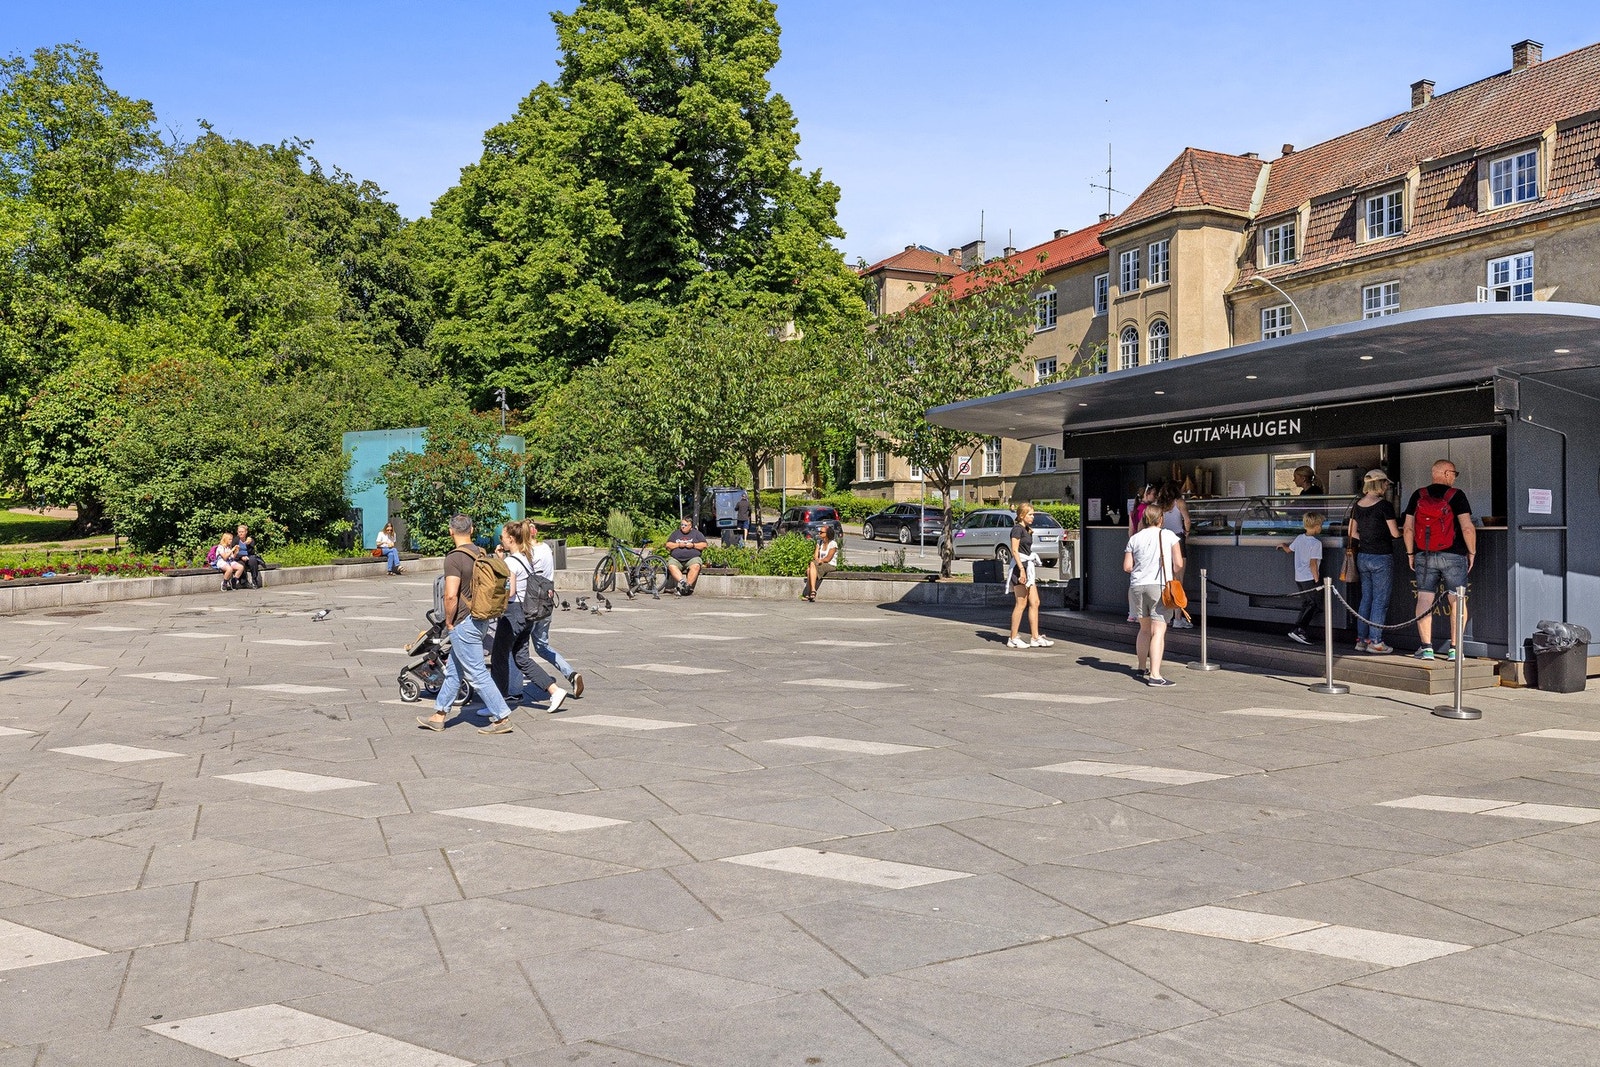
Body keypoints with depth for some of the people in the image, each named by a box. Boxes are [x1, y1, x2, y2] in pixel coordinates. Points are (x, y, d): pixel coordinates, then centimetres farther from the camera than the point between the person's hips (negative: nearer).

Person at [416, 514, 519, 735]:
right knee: (454, 670, 17)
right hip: (479, 619, 9)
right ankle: (438, 716, 27)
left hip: (463, 623, -9)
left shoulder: (454, 558, -18)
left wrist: (449, 623, -10)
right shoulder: (480, 554, 7)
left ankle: (502, 718, -2)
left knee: (477, 673, -3)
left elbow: (451, 595, -25)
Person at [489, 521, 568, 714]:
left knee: (499, 658, 5)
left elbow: (509, 591, -22)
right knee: (522, 657, 14)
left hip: (512, 613, -9)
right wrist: (501, 558, 13)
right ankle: (555, 690, 4)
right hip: (527, 613, 9)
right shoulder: (528, 558, 10)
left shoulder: (511, 562, -16)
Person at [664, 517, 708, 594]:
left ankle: (688, 585, -38)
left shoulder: (696, 533, 14)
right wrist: (678, 545, -3)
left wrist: (693, 545, -6)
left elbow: (704, 545, 7)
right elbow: (668, 545, 13)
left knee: (696, 566, -35)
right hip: (676, 559, 2)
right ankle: (682, 581, -43)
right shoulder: (676, 533, 19)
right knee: (671, 566, -31)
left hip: (692, 558, -2)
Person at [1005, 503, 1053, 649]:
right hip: (1020, 567, -10)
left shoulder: (1026, 529, 19)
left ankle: (1036, 638, 6)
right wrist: (1021, 570, -22)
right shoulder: (1017, 529, -9)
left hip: (1028, 567, 10)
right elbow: (1014, 550, -17)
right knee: (1021, 603, -6)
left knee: (1034, 603, 5)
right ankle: (1013, 639, 0)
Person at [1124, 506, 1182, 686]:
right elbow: (1178, 564, -3)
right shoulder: (1169, 535, 0)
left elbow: (1127, 567, 5)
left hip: (1137, 585, 4)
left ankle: (1142, 667, 33)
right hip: (1159, 585, -4)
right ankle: (1154, 675, -16)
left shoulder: (1134, 538, 7)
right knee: (1159, 631, -7)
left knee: (1144, 628, 21)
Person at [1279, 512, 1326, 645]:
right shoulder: (1316, 543, -16)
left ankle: (1300, 631, 12)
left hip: (1298, 578, 8)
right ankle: (1297, 630, -12)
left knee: (1306, 605, 15)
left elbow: (1289, 549, 25)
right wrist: (1317, 579, -14)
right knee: (1315, 603, -3)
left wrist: (1283, 545, 47)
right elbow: (1313, 563, -19)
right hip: (1309, 578, -8)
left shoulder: (1299, 538, 7)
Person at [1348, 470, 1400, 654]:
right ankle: (1375, 642, 3)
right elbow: (1395, 533, -11)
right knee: (1380, 600, 1)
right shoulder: (1384, 505, -14)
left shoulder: (1357, 506, 5)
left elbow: (1352, 533, 10)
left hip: (1363, 556, 6)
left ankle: (1361, 640, 16)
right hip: (1381, 557, -6)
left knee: (1366, 598, 13)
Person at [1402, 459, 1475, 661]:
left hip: (1424, 556, 2)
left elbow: (1408, 528, 4)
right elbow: (1467, 528, -10)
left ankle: (1426, 647, -3)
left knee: (1424, 599, 2)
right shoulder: (1456, 495, -4)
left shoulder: (1418, 496, 5)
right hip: (1453, 556, -2)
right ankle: (1454, 648, 2)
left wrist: (1410, 554, 12)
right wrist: (1472, 552, 2)